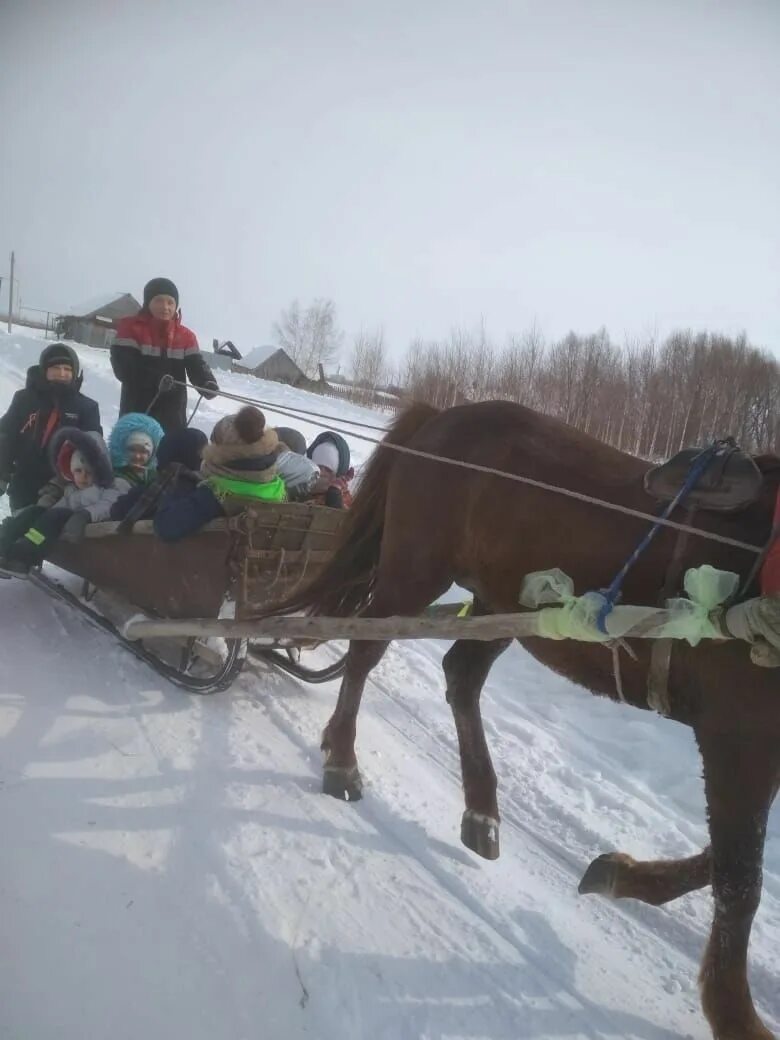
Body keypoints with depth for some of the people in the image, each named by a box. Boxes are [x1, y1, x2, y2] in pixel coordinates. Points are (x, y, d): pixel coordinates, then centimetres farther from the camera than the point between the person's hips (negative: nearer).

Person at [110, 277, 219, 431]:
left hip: (173, 419, 3)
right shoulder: (131, 328, -1)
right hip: (136, 414, -3)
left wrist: (208, 383, -27)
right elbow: (123, 367, -14)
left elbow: (196, 365, -3)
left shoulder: (186, 336, 10)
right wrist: (157, 379, -30)